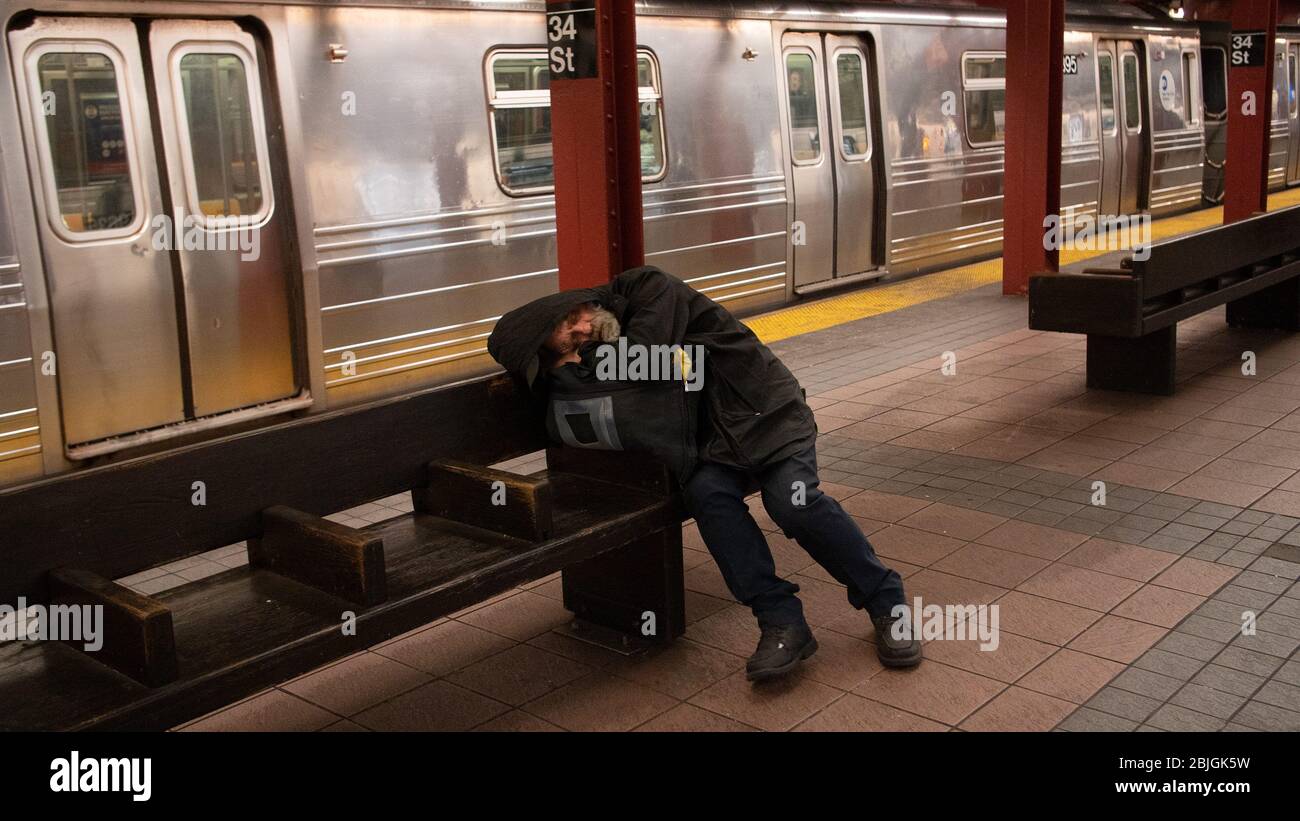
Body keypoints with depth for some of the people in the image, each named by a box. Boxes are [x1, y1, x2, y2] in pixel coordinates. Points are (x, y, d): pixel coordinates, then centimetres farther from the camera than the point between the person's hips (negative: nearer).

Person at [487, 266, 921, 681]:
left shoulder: (649, 289, -11)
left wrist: (587, 359, -8)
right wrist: (566, 366, -18)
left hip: (768, 415, -3)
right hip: (713, 447, 4)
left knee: (795, 501, -25)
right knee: (706, 492, -28)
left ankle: (886, 604, -8)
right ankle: (782, 622, -27)